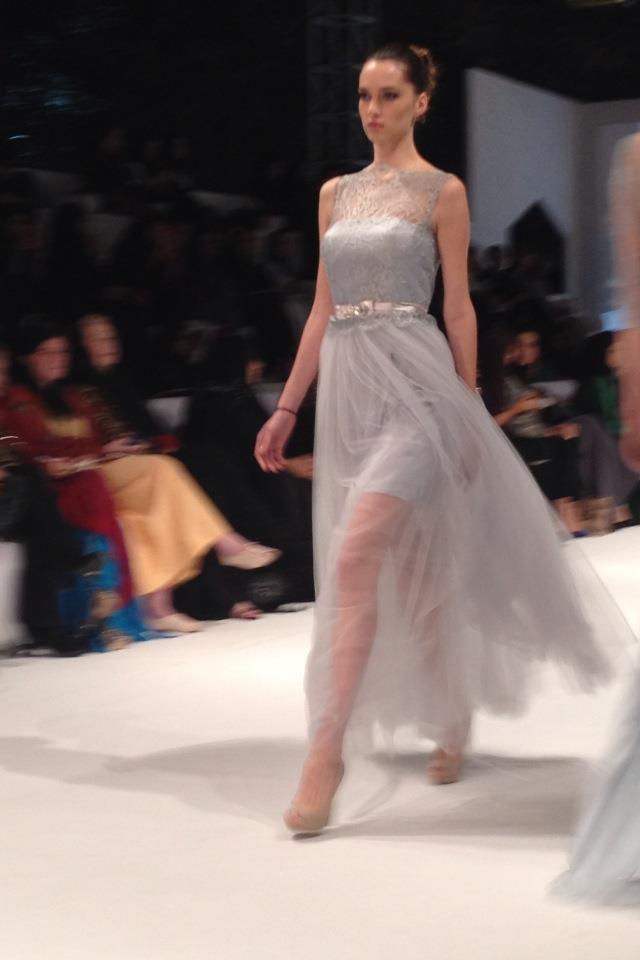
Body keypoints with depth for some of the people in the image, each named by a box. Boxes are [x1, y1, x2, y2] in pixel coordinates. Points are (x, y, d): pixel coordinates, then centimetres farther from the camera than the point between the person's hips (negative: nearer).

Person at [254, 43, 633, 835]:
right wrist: (287, 408, 13)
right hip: (348, 384, 6)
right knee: (407, 568, 11)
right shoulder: (335, 194, 15)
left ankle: (327, 750, -18)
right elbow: (322, 309, 16)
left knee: (353, 557, -19)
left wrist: (469, 412, 0)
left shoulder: (442, 192, 1)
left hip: (414, 381, -5)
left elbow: (458, 307, 1)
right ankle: (453, 719, 29)